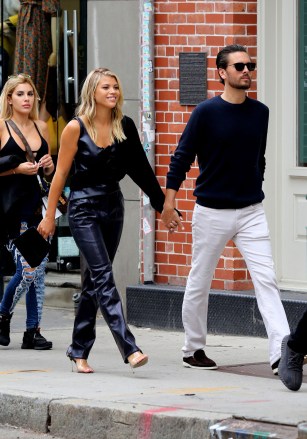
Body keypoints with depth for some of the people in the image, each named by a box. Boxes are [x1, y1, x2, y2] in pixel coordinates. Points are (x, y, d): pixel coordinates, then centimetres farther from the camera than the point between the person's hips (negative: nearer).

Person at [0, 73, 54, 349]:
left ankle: (33, 331, 8)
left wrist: (49, 166, 3)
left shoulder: (41, 127, 13)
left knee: (39, 269, 1)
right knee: (28, 269, -12)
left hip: (37, 204, 5)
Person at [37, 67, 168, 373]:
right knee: (103, 276, -13)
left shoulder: (125, 127, 4)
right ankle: (128, 348, -22)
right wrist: (49, 216, -2)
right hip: (83, 207, -5)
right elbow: (60, 174, -3)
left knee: (95, 279, 9)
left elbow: (140, 169, 10)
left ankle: (79, 349, 19)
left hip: (113, 207, 5)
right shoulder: (76, 128, -8)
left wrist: (162, 204, 10)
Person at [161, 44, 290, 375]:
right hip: (211, 212, -3)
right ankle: (193, 350, 24)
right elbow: (181, 158, -5)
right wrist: (168, 203, -9)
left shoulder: (260, 112, 5)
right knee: (199, 283, 8)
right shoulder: (206, 112, -8)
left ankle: (280, 354, -17)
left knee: (266, 280, -9)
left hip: (251, 212, 3)